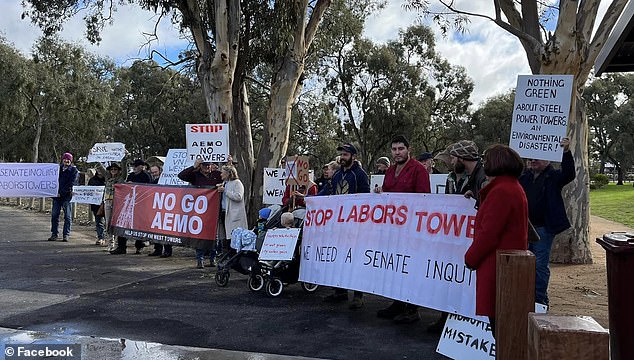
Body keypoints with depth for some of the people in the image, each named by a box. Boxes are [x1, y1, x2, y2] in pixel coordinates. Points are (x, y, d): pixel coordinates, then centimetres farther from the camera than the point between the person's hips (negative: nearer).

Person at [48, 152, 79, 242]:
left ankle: (66, 235, 4)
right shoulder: (58, 168, 15)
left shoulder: (74, 170, 1)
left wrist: (61, 192, -13)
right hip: (57, 195, 4)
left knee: (67, 216, -1)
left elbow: (71, 183, -8)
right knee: (54, 215, 5)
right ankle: (54, 234, 12)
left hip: (67, 196, -4)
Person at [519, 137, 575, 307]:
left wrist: (566, 152, -33)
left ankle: (540, 299, 9)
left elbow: (569, 174, -21)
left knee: (540, 264, -1)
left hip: (543, 228, -5)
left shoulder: (554, 177, -2)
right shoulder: (525, 176, 12)